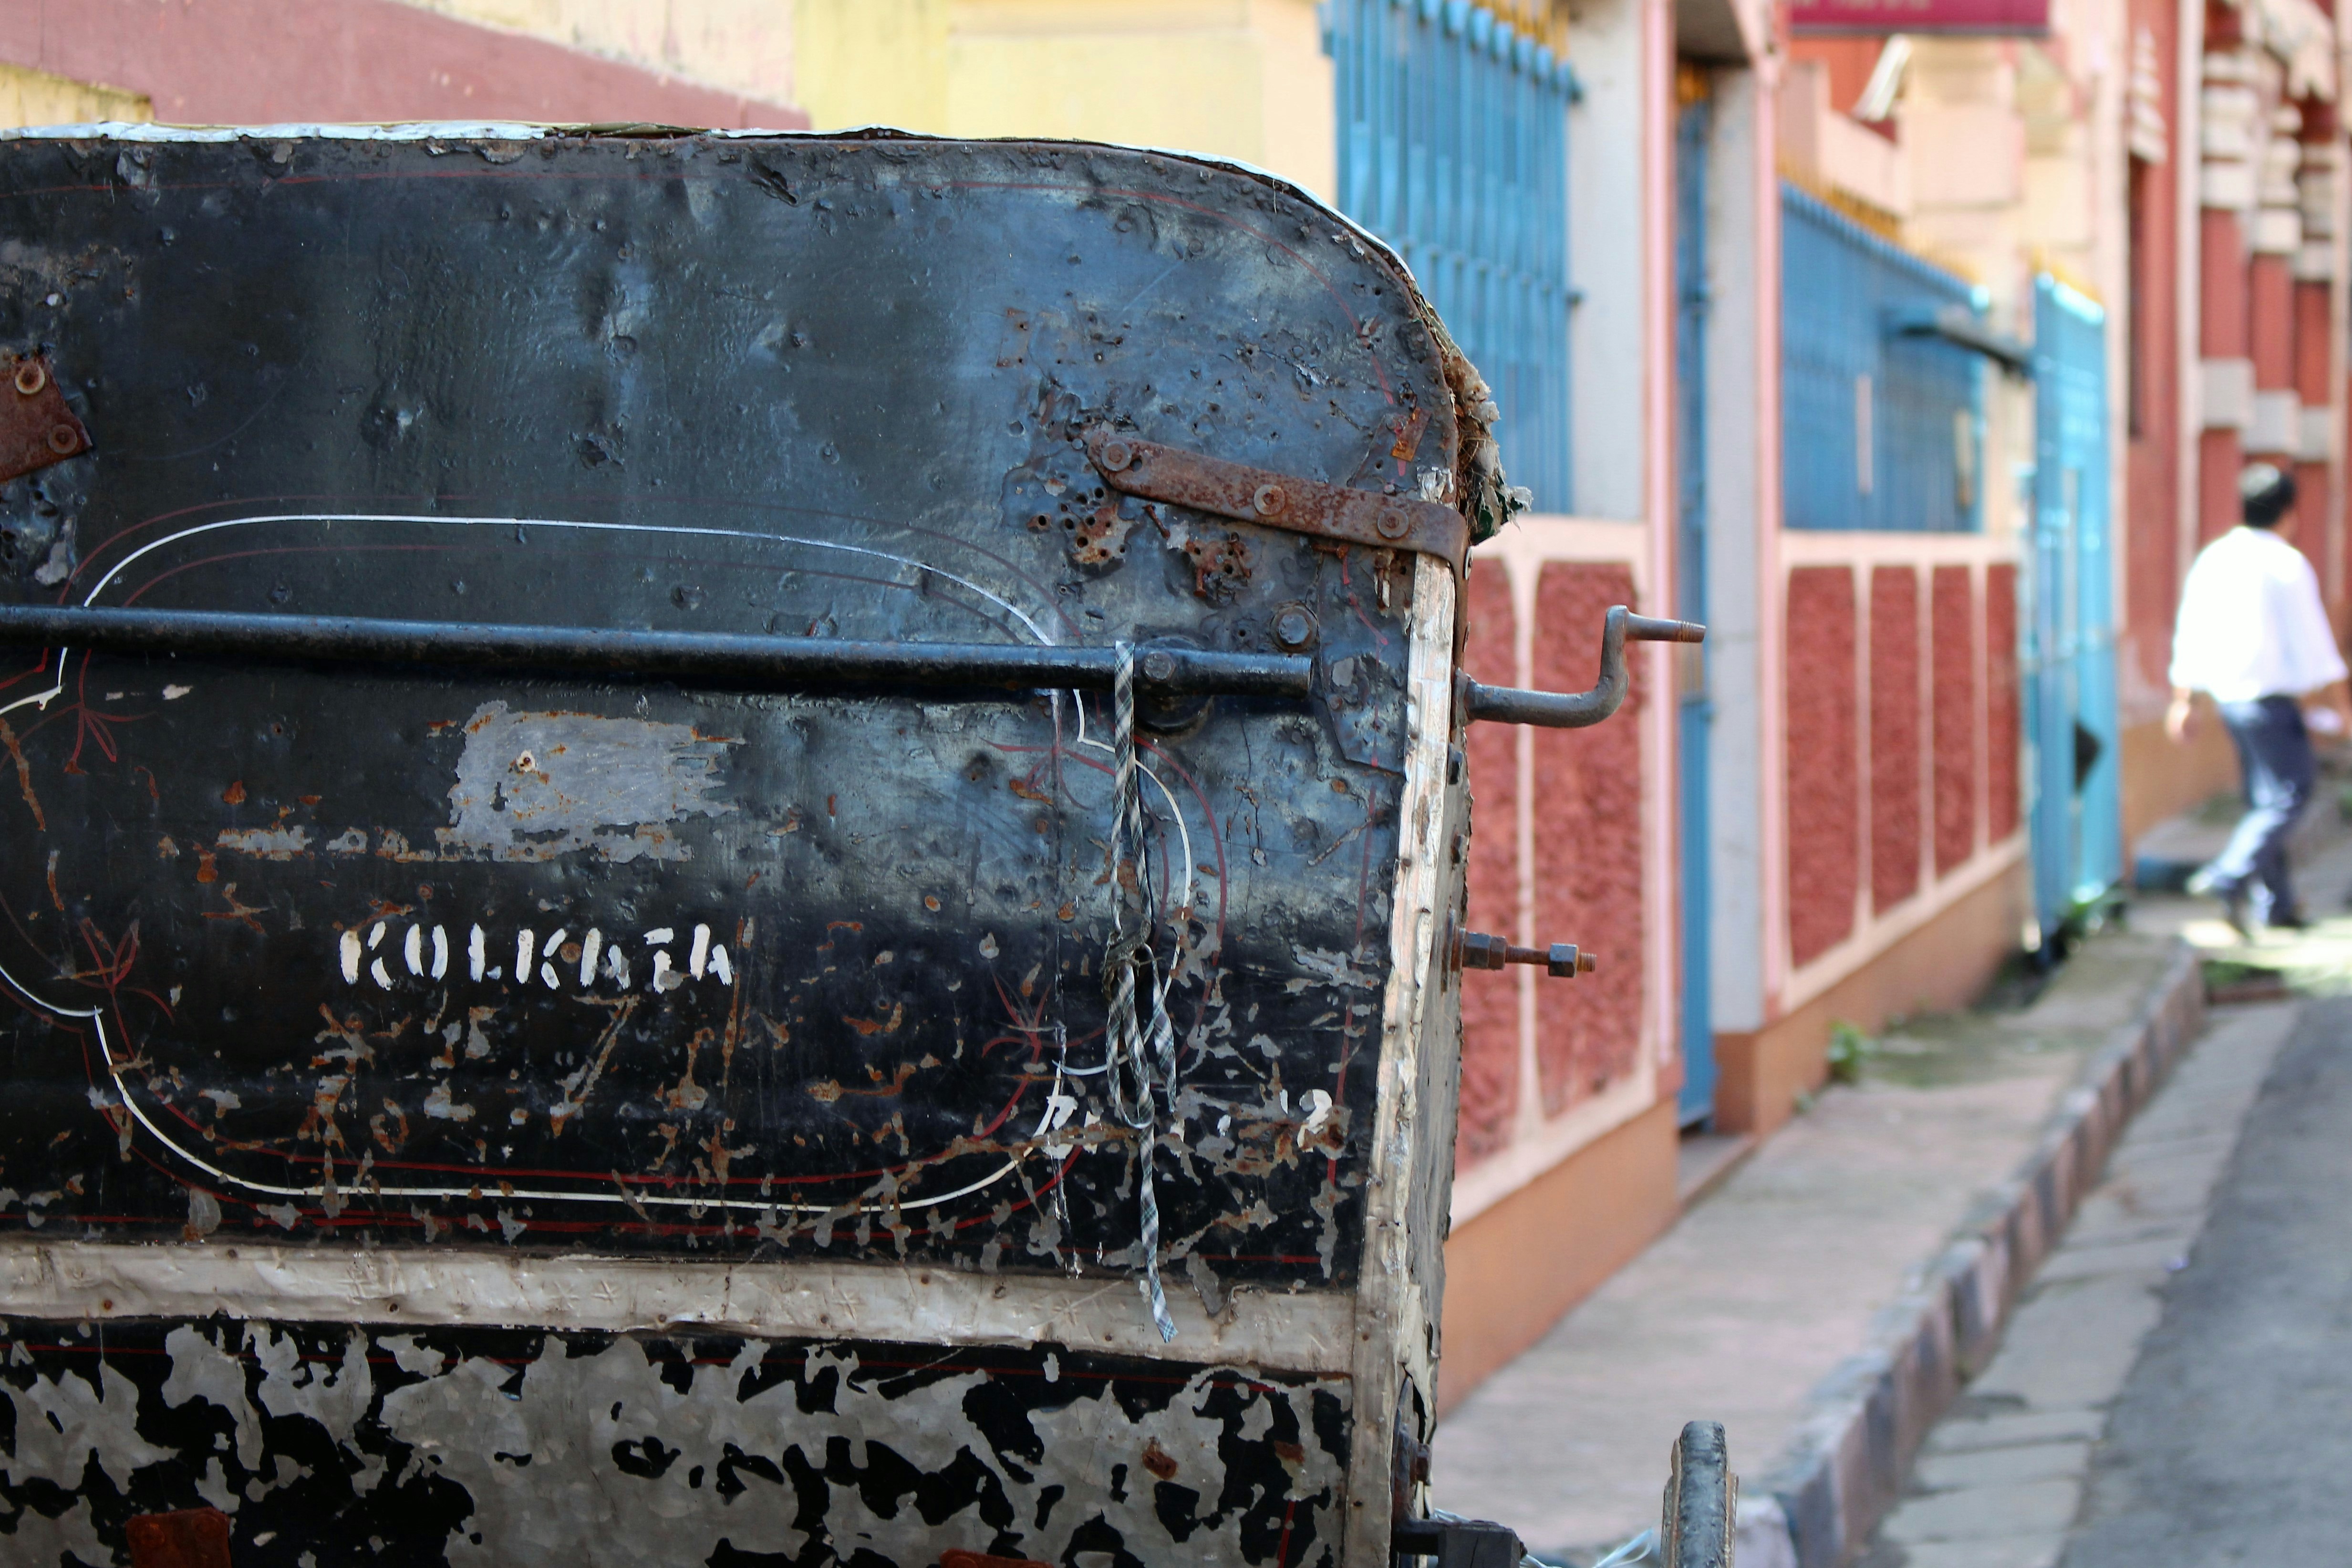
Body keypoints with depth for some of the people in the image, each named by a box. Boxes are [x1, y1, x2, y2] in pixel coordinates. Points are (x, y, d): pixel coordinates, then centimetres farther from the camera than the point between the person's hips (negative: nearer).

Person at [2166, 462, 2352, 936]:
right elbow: (2312, 642, -11)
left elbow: (2189, 635, 10)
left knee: (2263, 798, 15)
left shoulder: (2211, 559, 7)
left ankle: (2276, 903, 18)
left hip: (2227, 697, 7)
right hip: (2271, 697, -7)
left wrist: (2183, 701, 15)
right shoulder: (2287, 564, -12)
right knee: (2291, 793, -3)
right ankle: (2231, 876, -19)